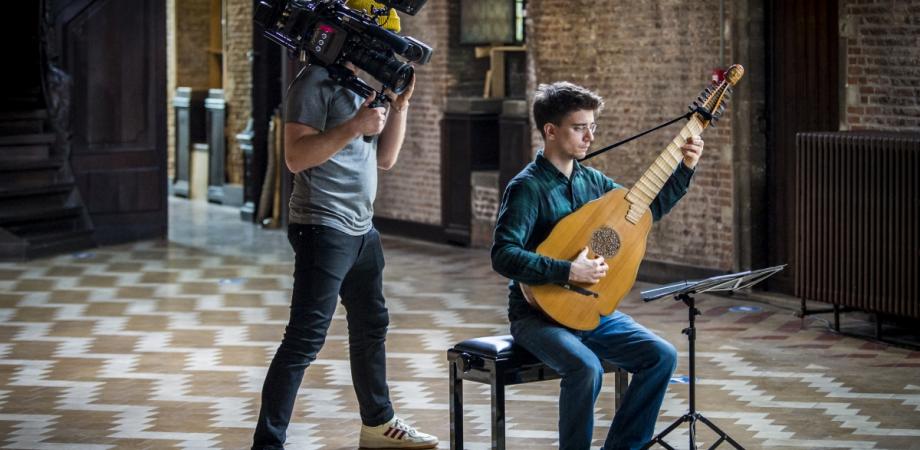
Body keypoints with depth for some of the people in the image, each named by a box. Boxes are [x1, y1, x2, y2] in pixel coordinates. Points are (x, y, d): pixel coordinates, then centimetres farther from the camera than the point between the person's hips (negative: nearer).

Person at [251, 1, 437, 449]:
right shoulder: (316, 82, -12)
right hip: (324, 229, -9)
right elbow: (295, 157, -20)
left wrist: (400, 106, 3)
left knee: (371, 326, 21)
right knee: (305, 339, -13)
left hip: (361, 229, 10)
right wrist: (354, 126, -25)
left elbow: (385, 158, 14)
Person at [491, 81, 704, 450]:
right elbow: (503, 256, -25)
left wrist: (685, 169, 10)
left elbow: (647, 209, 21)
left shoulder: (592, 180, 8)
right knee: (586, 367, -34)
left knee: (662, 356, -10)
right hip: (541, 313, -7)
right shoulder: (527, 187, -14)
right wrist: (569, 271, -30)